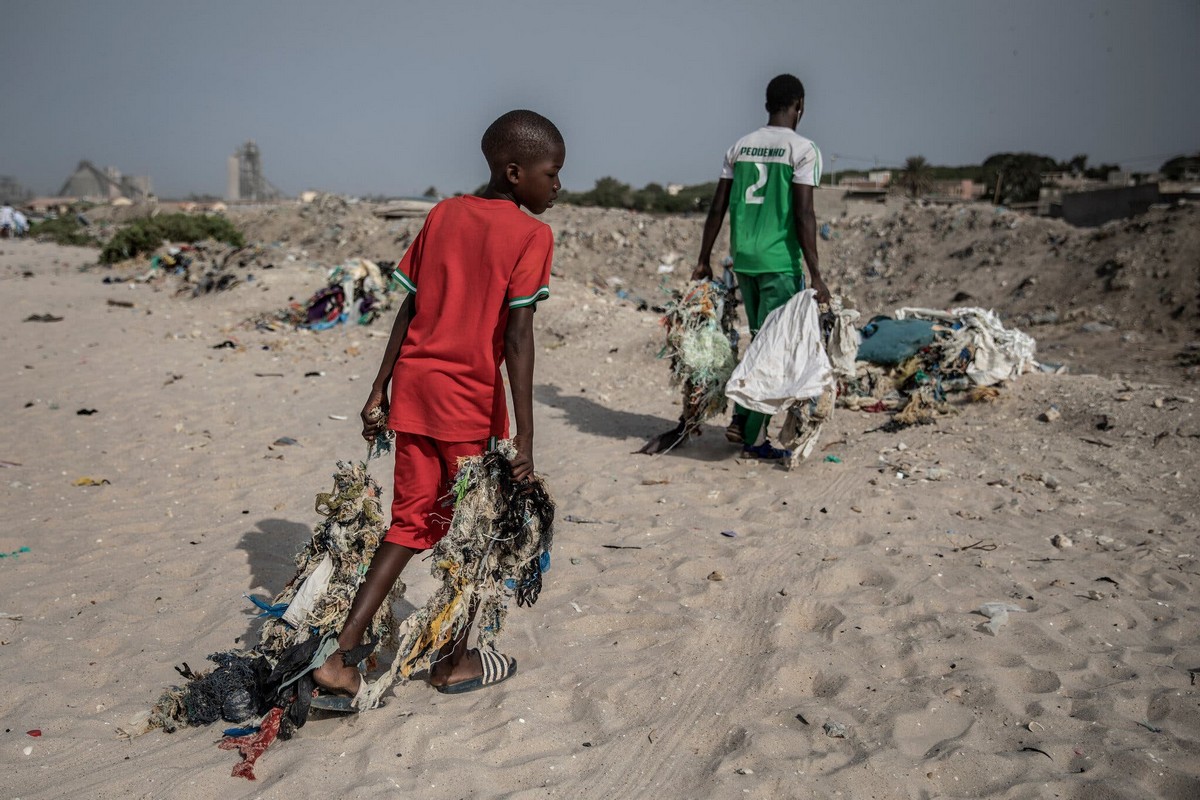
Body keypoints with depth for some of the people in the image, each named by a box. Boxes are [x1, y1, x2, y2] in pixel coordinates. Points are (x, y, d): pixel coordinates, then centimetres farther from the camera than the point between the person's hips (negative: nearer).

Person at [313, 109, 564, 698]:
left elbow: (410, 310, 10)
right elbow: (516, 336, -15)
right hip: (471, 396, -6)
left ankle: (340, 654, 11)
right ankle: (455, 662, 26)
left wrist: (379, 390, 14)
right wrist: (524, 436, -14)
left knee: (411, 522, 15)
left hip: (414, 384, 6)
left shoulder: (443, 214, 11)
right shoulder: (531, 235, -8)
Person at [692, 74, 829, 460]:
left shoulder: (739, 147, 11)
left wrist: (704, 261, 14)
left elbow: (717, 208, 9)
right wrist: (815, 275, -13)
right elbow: (803, 214, -13)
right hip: (780, 261, -6)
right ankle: (754, 437, 4)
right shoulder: (803, 150, -6)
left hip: (744, 259, 6)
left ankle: (741, 421, 17)